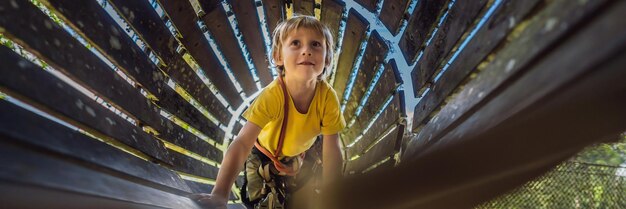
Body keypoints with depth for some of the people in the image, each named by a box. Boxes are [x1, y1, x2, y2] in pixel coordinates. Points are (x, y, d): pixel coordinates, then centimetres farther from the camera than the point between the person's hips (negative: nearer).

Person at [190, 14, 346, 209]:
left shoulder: (327, 97, -31)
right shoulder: (272, 95, -39)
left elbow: (332, 151, -24)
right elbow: (242, 144, -43)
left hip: (299, 156, 2)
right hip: (264, 155, -2)